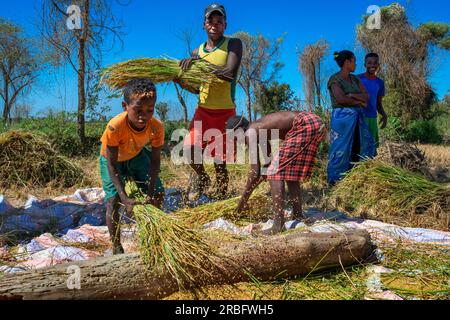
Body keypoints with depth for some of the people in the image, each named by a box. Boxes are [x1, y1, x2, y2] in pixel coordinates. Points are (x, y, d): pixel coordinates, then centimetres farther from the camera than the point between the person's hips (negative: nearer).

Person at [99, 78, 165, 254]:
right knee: (113, 200, -17)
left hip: (137, 155, 4)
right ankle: (116, 247, 2)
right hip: (112, 160, -3)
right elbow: (112, 164, -33)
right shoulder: (115, 126, -41)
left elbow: (155, 161, -20)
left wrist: (150, 193, -28)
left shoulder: (157, 127, -31)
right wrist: (125, 199, -39)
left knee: (158, 194, 1)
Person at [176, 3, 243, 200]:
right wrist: (179, 80, -4)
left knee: (220, 163, 0)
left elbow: (230, 73, -21)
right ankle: (201, 177, 18)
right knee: (190, 148, -13)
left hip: (225, 112, -3)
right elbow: (197, 88, 14)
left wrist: (200, 62, -24)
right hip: (203, 110, 4)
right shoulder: (197, 52, 10)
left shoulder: (233, 44, -3)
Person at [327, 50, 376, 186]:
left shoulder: (355, 79, 15)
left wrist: (352, 95, -12)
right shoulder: (335, 79, -7)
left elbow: (366, 97, 6)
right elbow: (341, 99, -21)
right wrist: (359, 102, -8)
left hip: (357, 118, 8)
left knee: (365, 146, 7)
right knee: (340, 149, -4)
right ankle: (334, 182, 6)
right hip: (342, 117, -8)